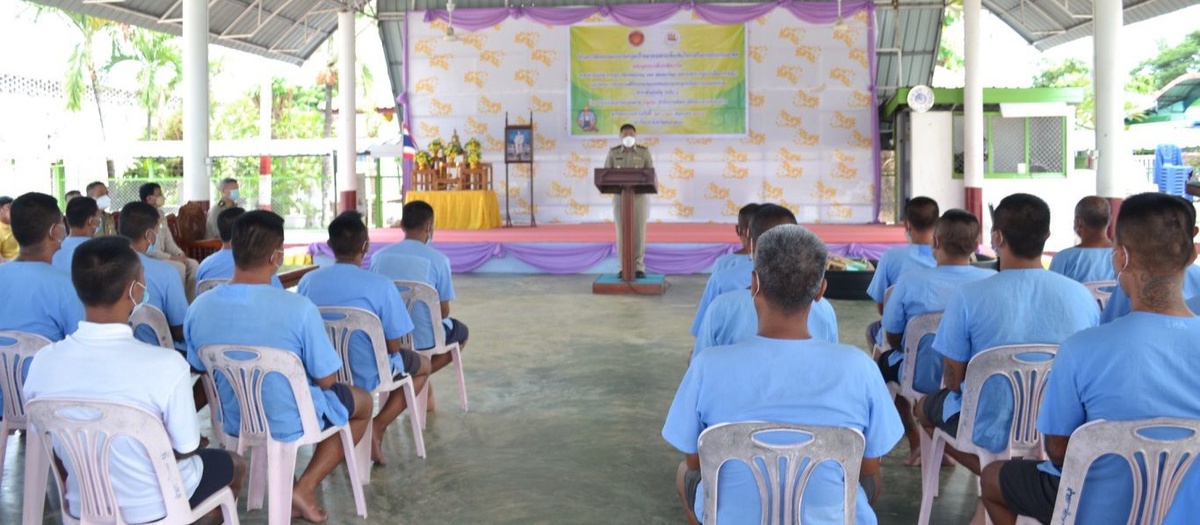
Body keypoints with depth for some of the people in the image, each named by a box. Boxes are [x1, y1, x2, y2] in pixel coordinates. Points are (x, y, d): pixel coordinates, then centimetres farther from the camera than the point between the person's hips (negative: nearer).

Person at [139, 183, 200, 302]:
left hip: (162, 256, 8)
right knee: (179, 267, -27)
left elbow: (169, 241, 14)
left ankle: (190, 303, -5)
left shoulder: (160, 214, 12)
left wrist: (180, 254, -4)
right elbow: (148, 249, -21)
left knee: (193, 264, -8)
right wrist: (171, 257, -22)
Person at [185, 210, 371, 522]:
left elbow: (200, 370, 2)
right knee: (363, 402, 23)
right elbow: (325, 379, -18)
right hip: (290, 422, -5)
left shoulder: (199, 308, -14)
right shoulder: (299, 309, -29)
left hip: (233, 420, 6)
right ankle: (304, 488, 11)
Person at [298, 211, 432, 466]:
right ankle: (377, 427, 4)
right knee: (422, 365, 24)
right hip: (365, 377, -5)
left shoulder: (308, 281, -8)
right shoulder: (380, 285, -21)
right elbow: (394, 345, -16)